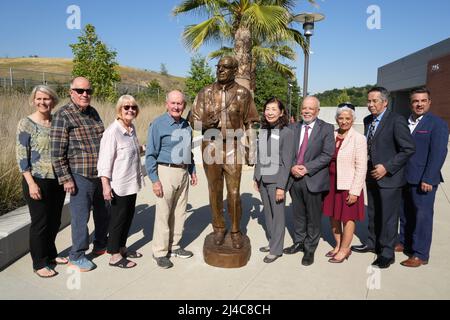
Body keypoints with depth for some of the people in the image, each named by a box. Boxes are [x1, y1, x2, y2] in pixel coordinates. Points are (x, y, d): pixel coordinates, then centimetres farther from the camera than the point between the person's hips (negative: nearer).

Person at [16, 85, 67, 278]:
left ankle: (50, 254, 35)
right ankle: (39, 264, 21)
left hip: (58, 180, 5)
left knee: (54, 221, 15)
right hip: (38, 181, -5)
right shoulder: (26, 124, -7)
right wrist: (31, 183, -16)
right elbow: (21, 156, -10)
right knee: (40, 223, 5)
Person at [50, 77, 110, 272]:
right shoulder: (63, 115, -10)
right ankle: (76, 256, 21)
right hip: (80, 176, -7)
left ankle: (101, 245, 38)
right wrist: (65, 178, -15)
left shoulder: (93, 112, 11)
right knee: (81, 216, 3)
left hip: (101, 173, 7)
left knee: (103, 212, 18)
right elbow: (57, 151, -12)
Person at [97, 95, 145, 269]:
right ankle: (114, 256, 20)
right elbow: (105, 160, -20)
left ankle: (122, 248, 35)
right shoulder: (113, 131, -17)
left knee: (128, 216, 17)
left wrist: (139, 148, 5)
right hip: (119, 184, -8)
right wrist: (106, 185, -22)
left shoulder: (132, 128, 6)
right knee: (118, 218, 5)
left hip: (132, 182, 8)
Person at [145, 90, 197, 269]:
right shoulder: (158, 124, -8)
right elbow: (150, 154, -10)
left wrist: (192, 171, 16)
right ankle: (160, 252, 13)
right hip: (166, 172, -6)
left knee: (180, 212, 13)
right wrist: (155, 180, -14)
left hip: (183, 173, 6)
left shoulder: (186, 125, 11)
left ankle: (174, 246, 27)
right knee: (163, 214, 0)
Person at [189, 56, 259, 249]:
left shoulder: (243, 94, 1)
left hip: (233, 148, -1)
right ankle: (219, 228, 27)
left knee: (234, 192, 1)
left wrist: (251, 150, 2)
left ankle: (236, 230, 19)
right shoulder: (205, 93, 5)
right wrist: (206, 124, -15)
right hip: (211, 147, 2)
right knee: (215, 190, 10)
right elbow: (193, 120, 7)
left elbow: (249, 124, 5)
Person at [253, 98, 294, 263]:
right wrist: (256, 178, 11)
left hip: (276, 180, -5)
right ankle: (272, 242, 30)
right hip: (262, 179, 6)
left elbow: (287, 161, -12)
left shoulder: (287, 133, -10)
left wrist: (281, 186, -14)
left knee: (277, 215, 4)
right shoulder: (263, 131, 7)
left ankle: (276, 249, 17)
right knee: (267, 213, 14)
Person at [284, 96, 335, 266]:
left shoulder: (326, 129, -3)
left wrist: (307, 168, -17)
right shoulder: (294, 127, 9)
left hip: (313, 179, -4)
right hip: (295, 178, 4)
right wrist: (292, 167, -11)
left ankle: (310, 249, 24)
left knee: (313, 217, 8)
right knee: (298, 215, 17)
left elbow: (327, 154, -11)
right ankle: (299, 243, 35)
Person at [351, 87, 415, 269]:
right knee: (373, 214, 19)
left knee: (388, 217, 3)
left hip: (388, 177, -7)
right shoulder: (368, 120, 9)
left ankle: (387, 254, 17)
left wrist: (387, 167, -19)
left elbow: (408, 149, -15)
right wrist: (364, 163, 5)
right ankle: (373, 243, 36)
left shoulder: (396, 121, -13)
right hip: (371, 176, 7)